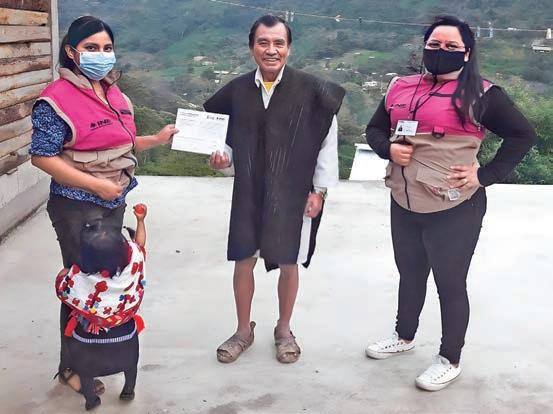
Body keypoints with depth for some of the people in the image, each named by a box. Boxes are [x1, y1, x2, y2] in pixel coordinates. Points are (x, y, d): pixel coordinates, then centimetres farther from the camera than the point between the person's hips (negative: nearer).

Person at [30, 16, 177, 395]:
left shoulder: (113, 92, 7)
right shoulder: (57, 99, -17)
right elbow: (42, 157, -19)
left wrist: (158, 139, 3)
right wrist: (98, 185, -22)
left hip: (114, 203, 7)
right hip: (77, 207, -7)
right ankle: (72, 367, 22)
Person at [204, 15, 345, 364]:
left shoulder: (312, 90, -10)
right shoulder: (236, 90, -1)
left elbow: (328, 142, -5)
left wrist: (320, 190, -6)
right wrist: (223, 157, -9)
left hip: (294, 193, -2)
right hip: (249, 192, 3)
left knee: (289, 264, 10)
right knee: (244, 261, 10)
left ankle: (284, 330, 32)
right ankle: (243, 331, 30)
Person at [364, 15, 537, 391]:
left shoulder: (479, 94, -7)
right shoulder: (401, 88, 8)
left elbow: (522, 135, -4)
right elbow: (375, 129, 17)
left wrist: (486, 175, -11)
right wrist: (389, 148, -5)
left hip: (453, 209, -5)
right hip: (404, 205, 6)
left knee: (450, 283, 6)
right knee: (410, 275, 22)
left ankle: (450, 361, 24)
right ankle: (404, 336, 43)